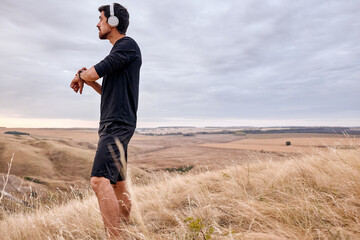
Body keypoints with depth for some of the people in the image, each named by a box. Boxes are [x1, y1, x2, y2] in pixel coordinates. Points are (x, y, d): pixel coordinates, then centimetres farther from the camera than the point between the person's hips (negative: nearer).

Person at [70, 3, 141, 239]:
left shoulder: (127, 45, -6)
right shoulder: (119, 51, 24)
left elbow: (94, 72, -16)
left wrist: (80, 76, 7)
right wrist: (89, 80, 11)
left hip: (118, 123, -10)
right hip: (113, 124, 10)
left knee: (100, 179, -20)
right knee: (117, 182, 12)